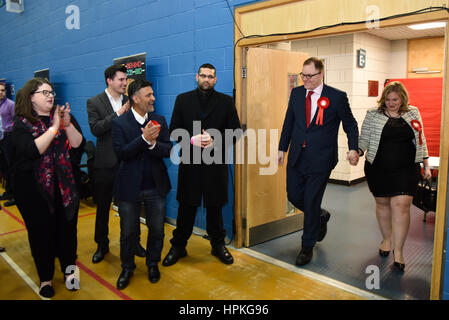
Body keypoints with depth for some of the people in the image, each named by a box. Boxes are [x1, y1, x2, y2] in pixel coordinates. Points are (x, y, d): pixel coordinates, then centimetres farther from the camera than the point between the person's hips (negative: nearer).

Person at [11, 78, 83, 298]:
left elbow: (77, 143, -2)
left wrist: (67, 124, -17)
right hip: (34, 189, -3)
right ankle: (45, 277, 26)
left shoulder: (59, 115, 6)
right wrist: (54, 128, -20)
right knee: (41, 232, 7)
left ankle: (69, 267, 32)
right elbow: (32, 150, -20)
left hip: (64, 185, 3)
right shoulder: (22, 122, -5)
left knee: (66, 228, 9)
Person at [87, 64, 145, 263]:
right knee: (103, 207, 11)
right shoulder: (94, 102, -2)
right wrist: (118, 114, -20)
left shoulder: (129, 102, 5)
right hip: (106, 163, -2)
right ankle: (102, 245, 28)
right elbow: (95, 129, -15)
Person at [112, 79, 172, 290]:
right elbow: (121, 153, -17)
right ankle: (127, 268, 34)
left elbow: (168, 150, -4)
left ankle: (153, 264, 36)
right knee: (128, 232, 12)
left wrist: (153, 144, -24)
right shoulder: (119, 123, -6)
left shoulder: (159, 121, 3)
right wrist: (144, 138, -26)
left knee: (157, 230, 13)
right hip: (130, 187, -2)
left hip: (156, 187, 3)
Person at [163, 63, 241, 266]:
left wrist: (215, 140, -14)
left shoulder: (226, 102, 5)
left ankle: (218, 245, 28)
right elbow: (174, 130, 3)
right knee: (186, 206, 8)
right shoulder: (183, 100, 6)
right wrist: (192, 139, -15)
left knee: (215, 206, 11)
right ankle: (178, 246, 23)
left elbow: (236, 131, 1)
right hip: (189, 162, 0)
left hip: (216, 163, 0)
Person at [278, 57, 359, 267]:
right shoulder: (296, 93, 7)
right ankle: (321, 216, 41)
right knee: (294, 196, 10)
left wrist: (353, 149, -12)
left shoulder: (337, 97, -6)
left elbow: (350, 125, 1)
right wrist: (282, 148, 10)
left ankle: (307, 247, 20)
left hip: (320, 159, -5)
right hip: (297, 157, 5)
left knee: (311, 202, 1)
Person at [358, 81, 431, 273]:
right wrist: (357, 152, -19)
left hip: (406, 170, 0)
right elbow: (364, 138, 1)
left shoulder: (413, 113, 7)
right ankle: (386, 239, 34)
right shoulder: (373, 115, 1)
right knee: (382, 204, 11)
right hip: (378, 169, 0)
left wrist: (426, 165, 12)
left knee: (401, 205, -8)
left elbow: (421, 140, 13)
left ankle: (398, 251, 1)